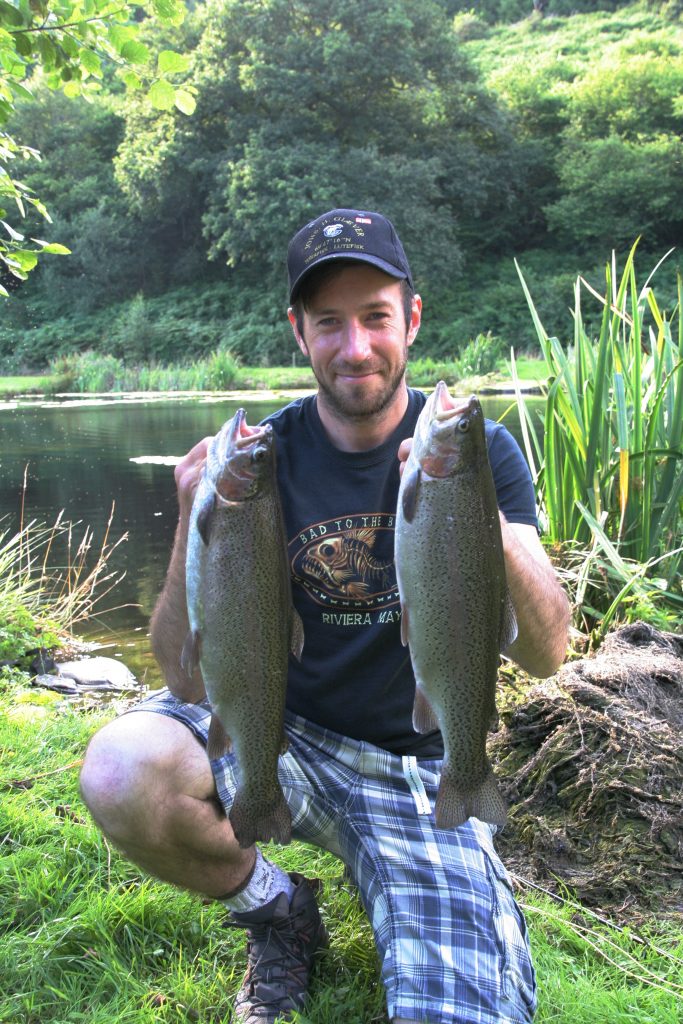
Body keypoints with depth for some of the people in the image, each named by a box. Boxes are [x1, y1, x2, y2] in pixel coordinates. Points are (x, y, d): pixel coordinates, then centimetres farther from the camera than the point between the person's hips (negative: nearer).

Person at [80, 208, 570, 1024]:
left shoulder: (480, 450, -6)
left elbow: (546, 655, -16)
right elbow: (191, 680, -12)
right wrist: (196, 530, -31)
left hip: (421, 770, 0)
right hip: (287, 735, 1)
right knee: (121, 771, -29)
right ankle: (276, 913, 2)